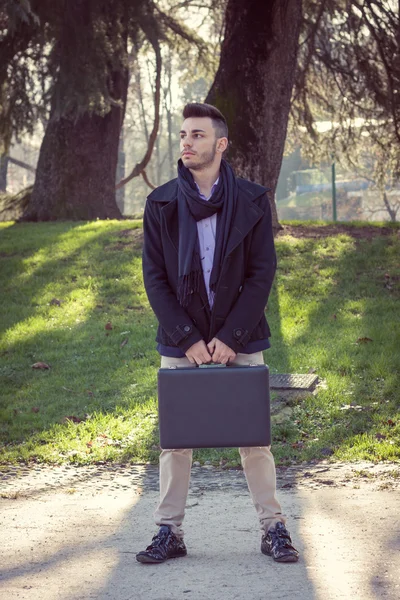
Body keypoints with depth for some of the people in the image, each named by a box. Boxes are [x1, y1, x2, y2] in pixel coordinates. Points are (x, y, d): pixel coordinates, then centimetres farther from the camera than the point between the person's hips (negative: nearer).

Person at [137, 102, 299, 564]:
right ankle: (169, 532, 12)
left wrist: (229, 337, -12)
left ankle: (273, 529, 11)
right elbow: (154, 278, -1)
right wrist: (189, 339, -10)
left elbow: (262, 274, -4)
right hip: (180, 343, 1)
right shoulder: (161, 204, 1)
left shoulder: (252, 202, -2)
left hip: (240, 340, -1)